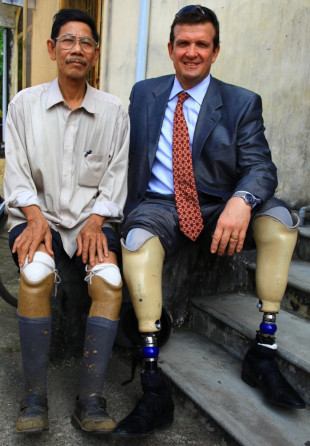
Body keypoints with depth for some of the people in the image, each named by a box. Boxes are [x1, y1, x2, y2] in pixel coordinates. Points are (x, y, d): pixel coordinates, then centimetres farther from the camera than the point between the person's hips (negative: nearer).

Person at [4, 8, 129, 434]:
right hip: (37, 213, 0)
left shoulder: (113, 110, 9)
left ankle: (90, 403, -17)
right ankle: (35, 398, -16)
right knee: (36, 272, -32)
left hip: (90, 216, 1)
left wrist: (95, 221, -10)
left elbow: (117, 173, 6)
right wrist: (35, 217, -13)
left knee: (110, 279, -28)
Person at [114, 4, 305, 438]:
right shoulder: (143, 93, 13)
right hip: (158, 206, 0)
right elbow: (126, 154, 12)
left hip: (217, 210, 1)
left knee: (280, 217, -26)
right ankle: (154, 387, -28)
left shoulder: (242, 103, 5)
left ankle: (263, 353, -15)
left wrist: (240, 201, -31)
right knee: (138, 238, -33)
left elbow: (260, 166, -7)